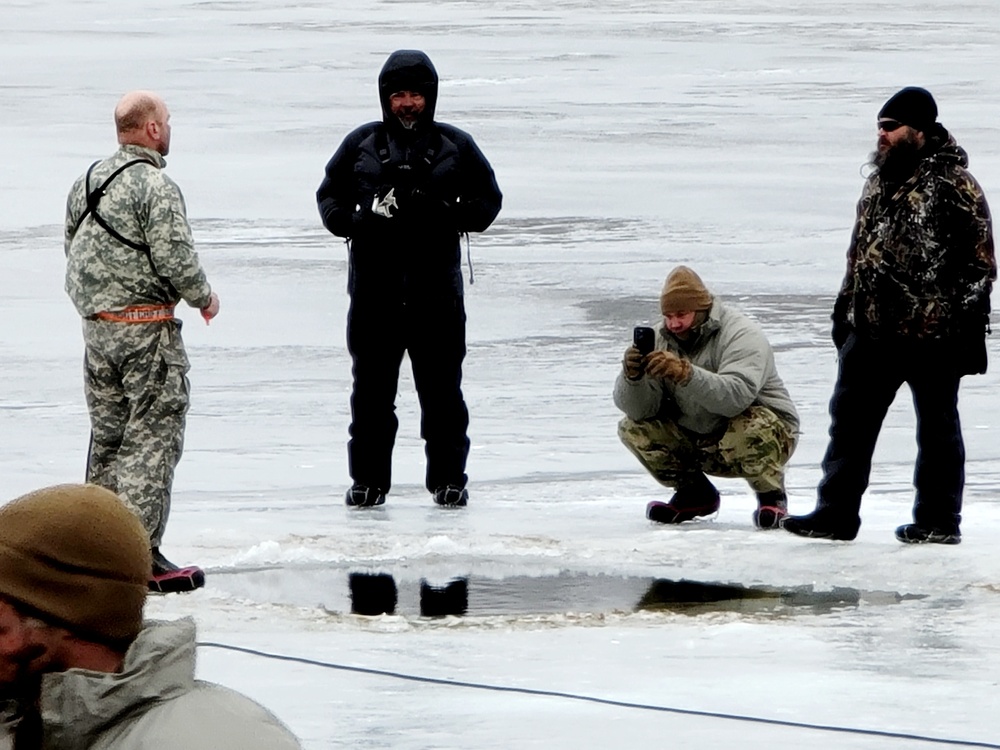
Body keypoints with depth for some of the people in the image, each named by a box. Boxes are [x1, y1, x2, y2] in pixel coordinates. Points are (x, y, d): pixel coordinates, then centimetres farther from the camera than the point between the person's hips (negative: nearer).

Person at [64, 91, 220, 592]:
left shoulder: (87, 183, 10)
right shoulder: (155, 186, -16)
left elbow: (73, 248, 16)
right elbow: (174, 256, -20)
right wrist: (203, 297, -2)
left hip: (94, 323, 8)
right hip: (145, 326, -8)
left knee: (108, 434, 16)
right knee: (153, 435, -5)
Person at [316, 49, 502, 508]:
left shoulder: (455, 147, 6)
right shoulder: (361, 145, 8)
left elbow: (488, 200, 10)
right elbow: (330, 196, 13)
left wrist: (447, 215, -9)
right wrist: (357, 220, -8)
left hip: (436, 287, -1)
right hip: (374, 290, 1)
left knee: (441, 389, 3)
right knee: (372, 389, 5)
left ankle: (448, 477, 13)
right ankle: (368, 478, 13)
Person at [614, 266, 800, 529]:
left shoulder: (742, 335, -21)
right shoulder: (663, 339, -4)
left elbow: (736, 396, -41)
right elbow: (639, 409, -13)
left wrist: (685, 373, -53)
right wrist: (632, 375, -35)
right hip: (699, 442, 6)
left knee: (749, 429, -39)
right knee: (633, 428, -9)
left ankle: (772, 497, -8)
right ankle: (694, 495, 10)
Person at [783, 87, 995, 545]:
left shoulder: (954, 185, -11)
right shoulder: (880, 180, 13)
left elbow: (979, 263, -12)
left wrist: (969, 330, -15)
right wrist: (845, 312, 19)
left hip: (931, 335, -8)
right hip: (873, 331, 8)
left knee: (937, 428, 4)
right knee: (850, 420, 7)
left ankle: (939, 522, 12)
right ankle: (835, 514, 12)